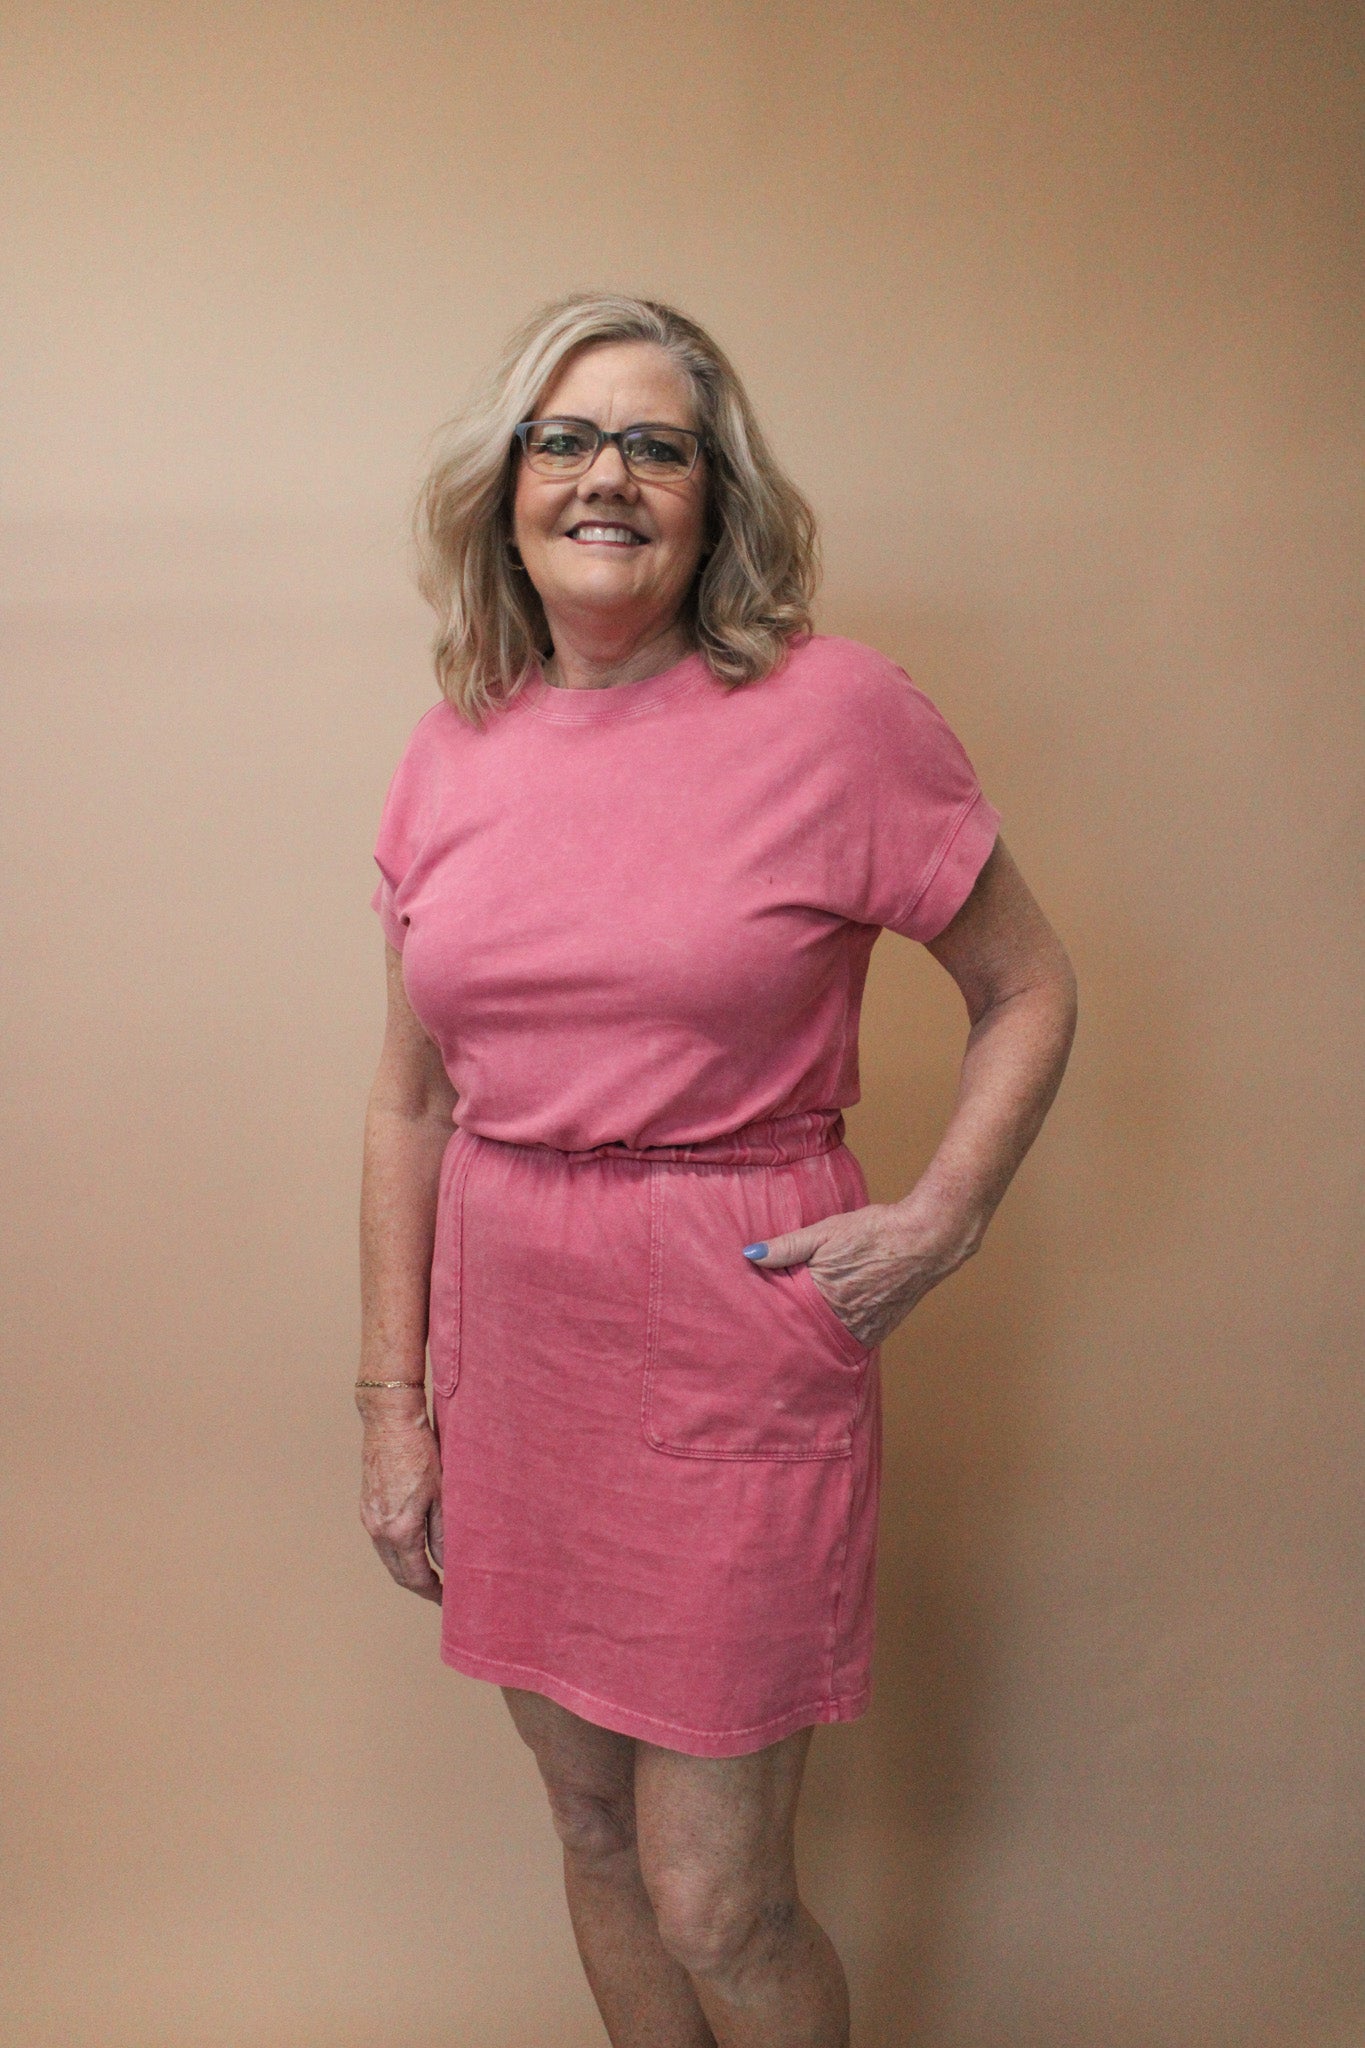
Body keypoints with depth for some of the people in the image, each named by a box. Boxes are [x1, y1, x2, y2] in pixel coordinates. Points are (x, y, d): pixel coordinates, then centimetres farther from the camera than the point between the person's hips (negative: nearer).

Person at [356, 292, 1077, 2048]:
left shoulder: (838, 712, -10)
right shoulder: (451, 753, 3)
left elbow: (1028, 991, 1)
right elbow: (409, 1099, 9)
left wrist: (939, 1217, -12)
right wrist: (391, 1404, 9)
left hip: (731, 1356, -4)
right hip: (509, 1341, 5)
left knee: (715, 1905, 4)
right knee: (591, 1818, 20)